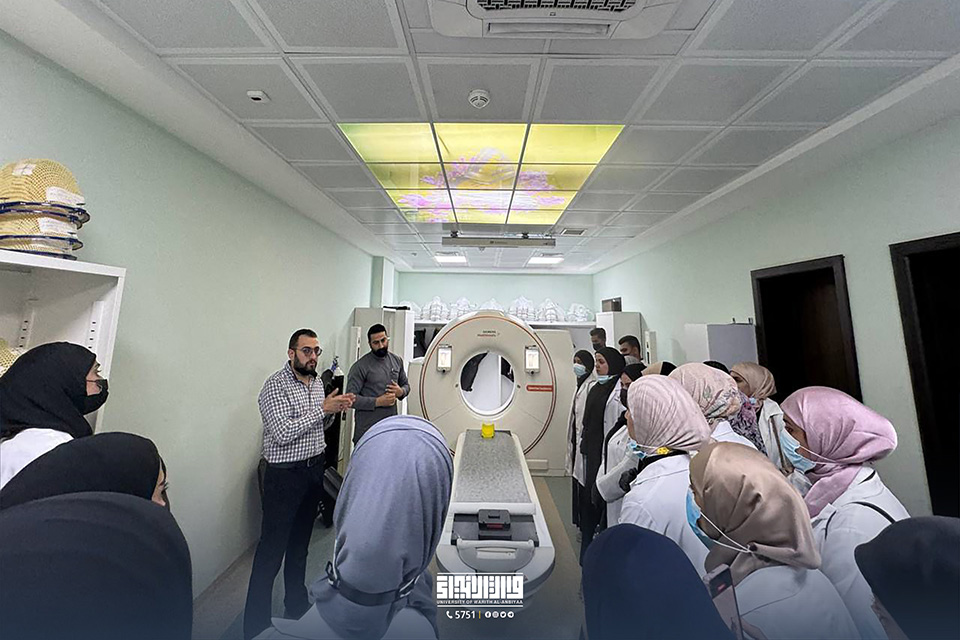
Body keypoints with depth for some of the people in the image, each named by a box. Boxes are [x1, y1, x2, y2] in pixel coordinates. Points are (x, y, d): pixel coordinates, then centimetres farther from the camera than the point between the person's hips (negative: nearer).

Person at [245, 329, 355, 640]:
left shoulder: (317, 382, 6)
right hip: (285, 474, -7)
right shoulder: (275, 386, -17)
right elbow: (283, 433, -26)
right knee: (272, 548, 3)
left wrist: (336, 408, -2)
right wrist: (322, 408, -25)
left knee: (301, 539, 22)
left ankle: (296, 602, 41)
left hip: (314, 469, 8)